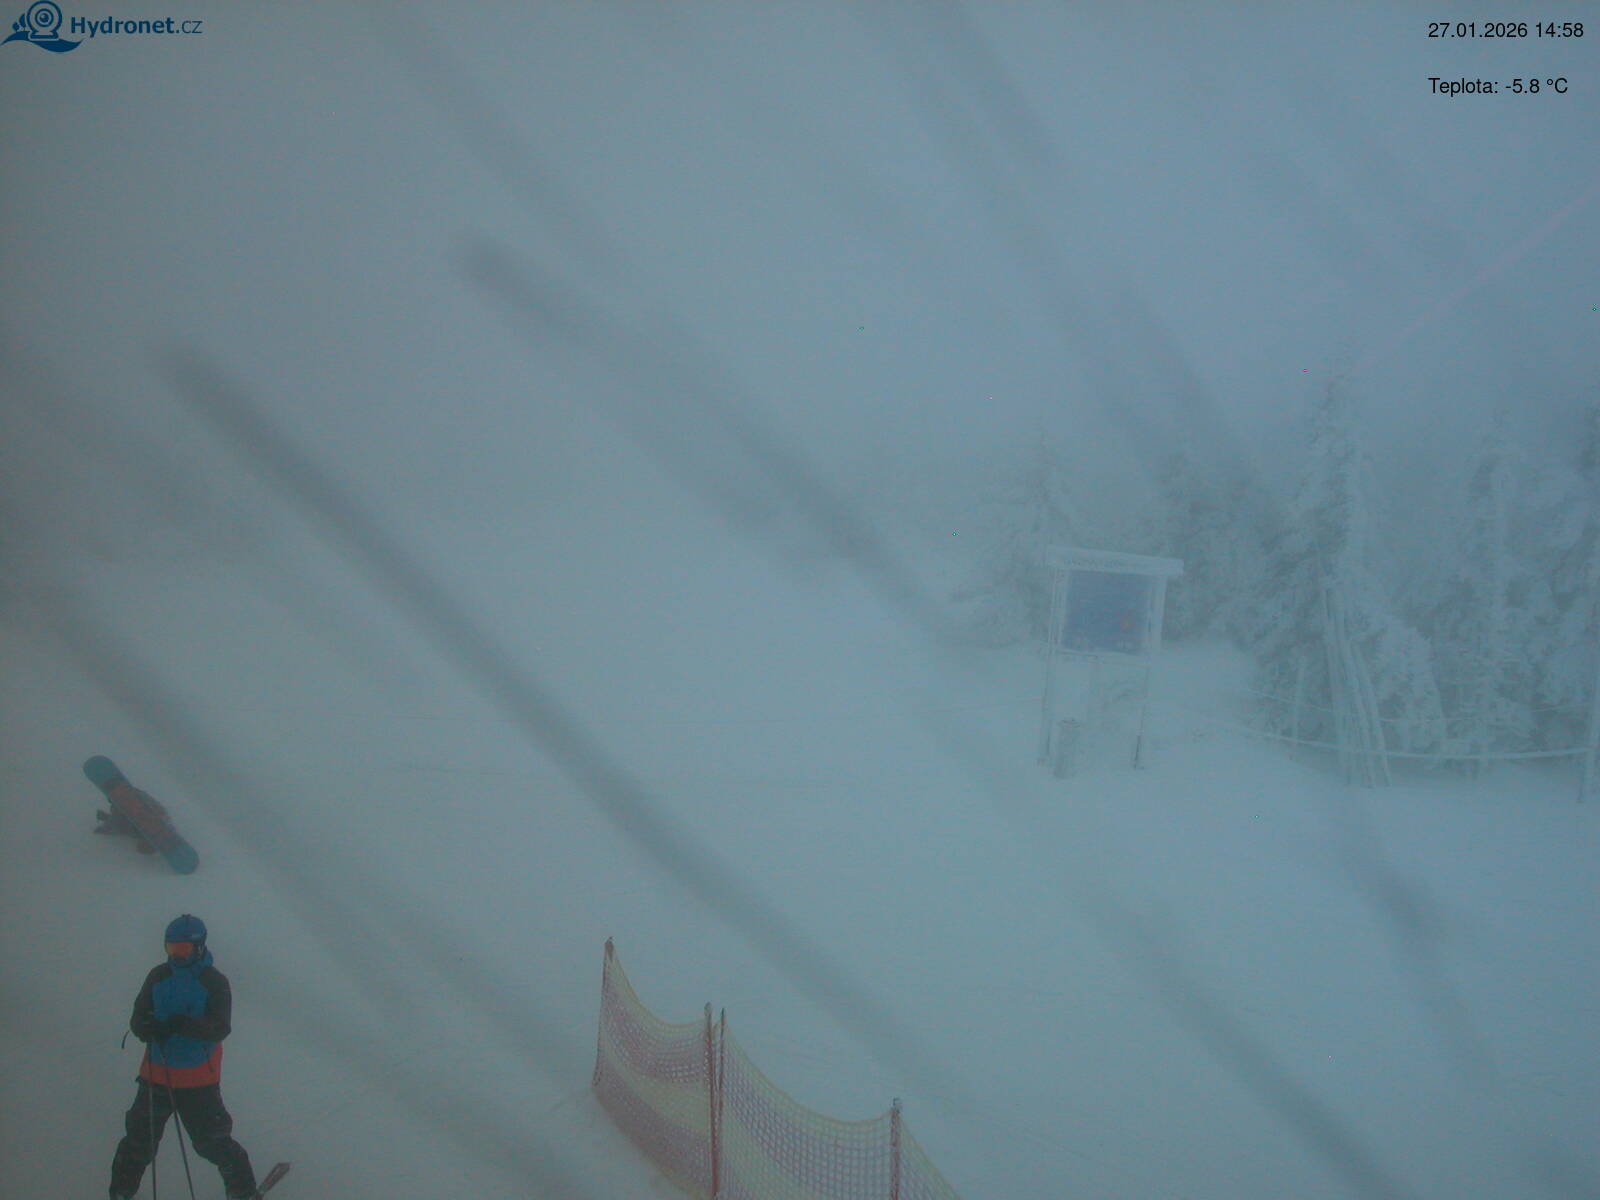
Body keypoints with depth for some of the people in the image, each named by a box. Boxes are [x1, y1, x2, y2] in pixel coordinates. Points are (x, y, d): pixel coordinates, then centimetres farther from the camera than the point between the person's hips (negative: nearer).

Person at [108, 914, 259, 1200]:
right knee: (140, 1136, 8)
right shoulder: (158, 977, 3)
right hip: (157, 1073, 4)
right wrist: (148, 1029, -23)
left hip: (198, 1078, -4)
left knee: (211, 1141, 1)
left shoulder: (214, 982, -9)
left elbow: (220, 1029, -18)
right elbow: (137, 1018, 2)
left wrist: (185, 1024, -35)